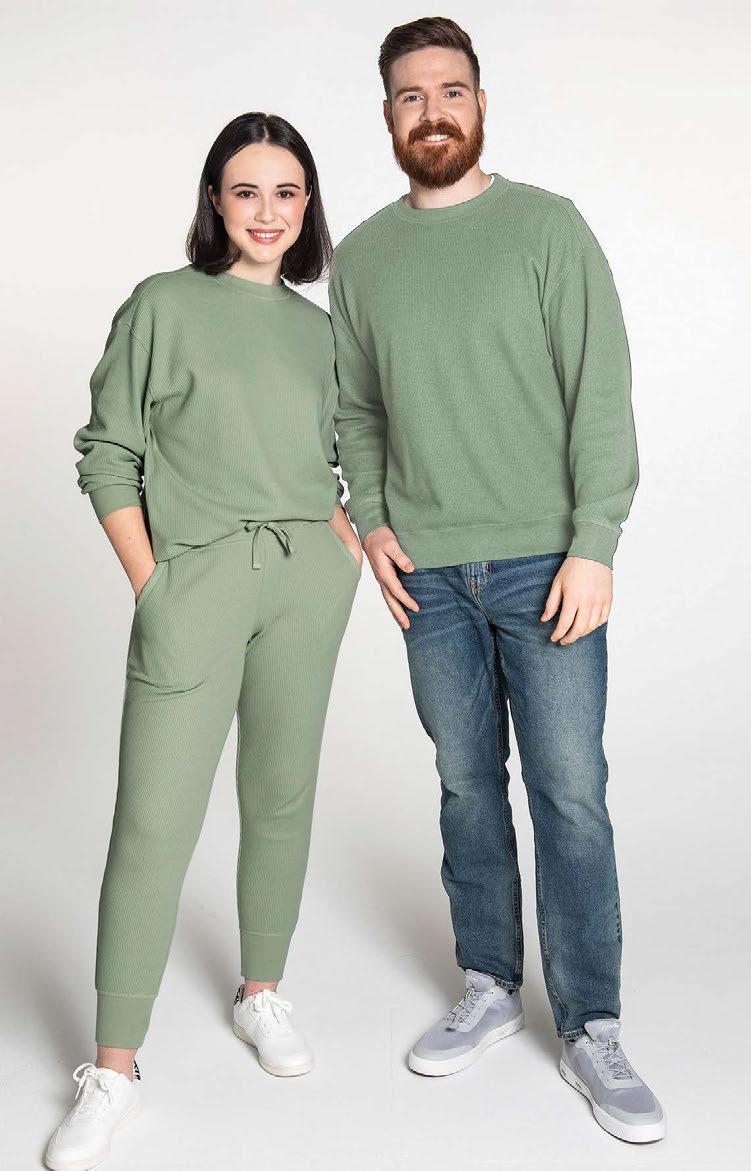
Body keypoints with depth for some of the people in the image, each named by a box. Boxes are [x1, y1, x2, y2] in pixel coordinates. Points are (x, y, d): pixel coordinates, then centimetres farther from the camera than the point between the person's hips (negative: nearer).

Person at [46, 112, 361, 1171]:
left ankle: (262, 994, 31)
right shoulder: (163, 304, 2)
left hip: (307, 578, 4)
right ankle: (114, 1070, 5)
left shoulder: (315, 328, 14)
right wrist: (151, 587, -8)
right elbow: (108, 454, 0)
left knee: (282, 797, 11)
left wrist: (348, 548, 4)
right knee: (155, 821, -7)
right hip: (195, 578, -4)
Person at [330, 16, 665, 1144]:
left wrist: (594, 545, -12)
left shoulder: (547, 226, 1)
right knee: (467, 784, 11)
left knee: (571, 793, -1)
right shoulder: (360, 257, 11)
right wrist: (373, 521, 2)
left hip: (545, 563, -3)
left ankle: (591, 1030, 11)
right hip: (428, 572, 3)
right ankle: (490, 986, 26)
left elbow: (601, 395, -5)